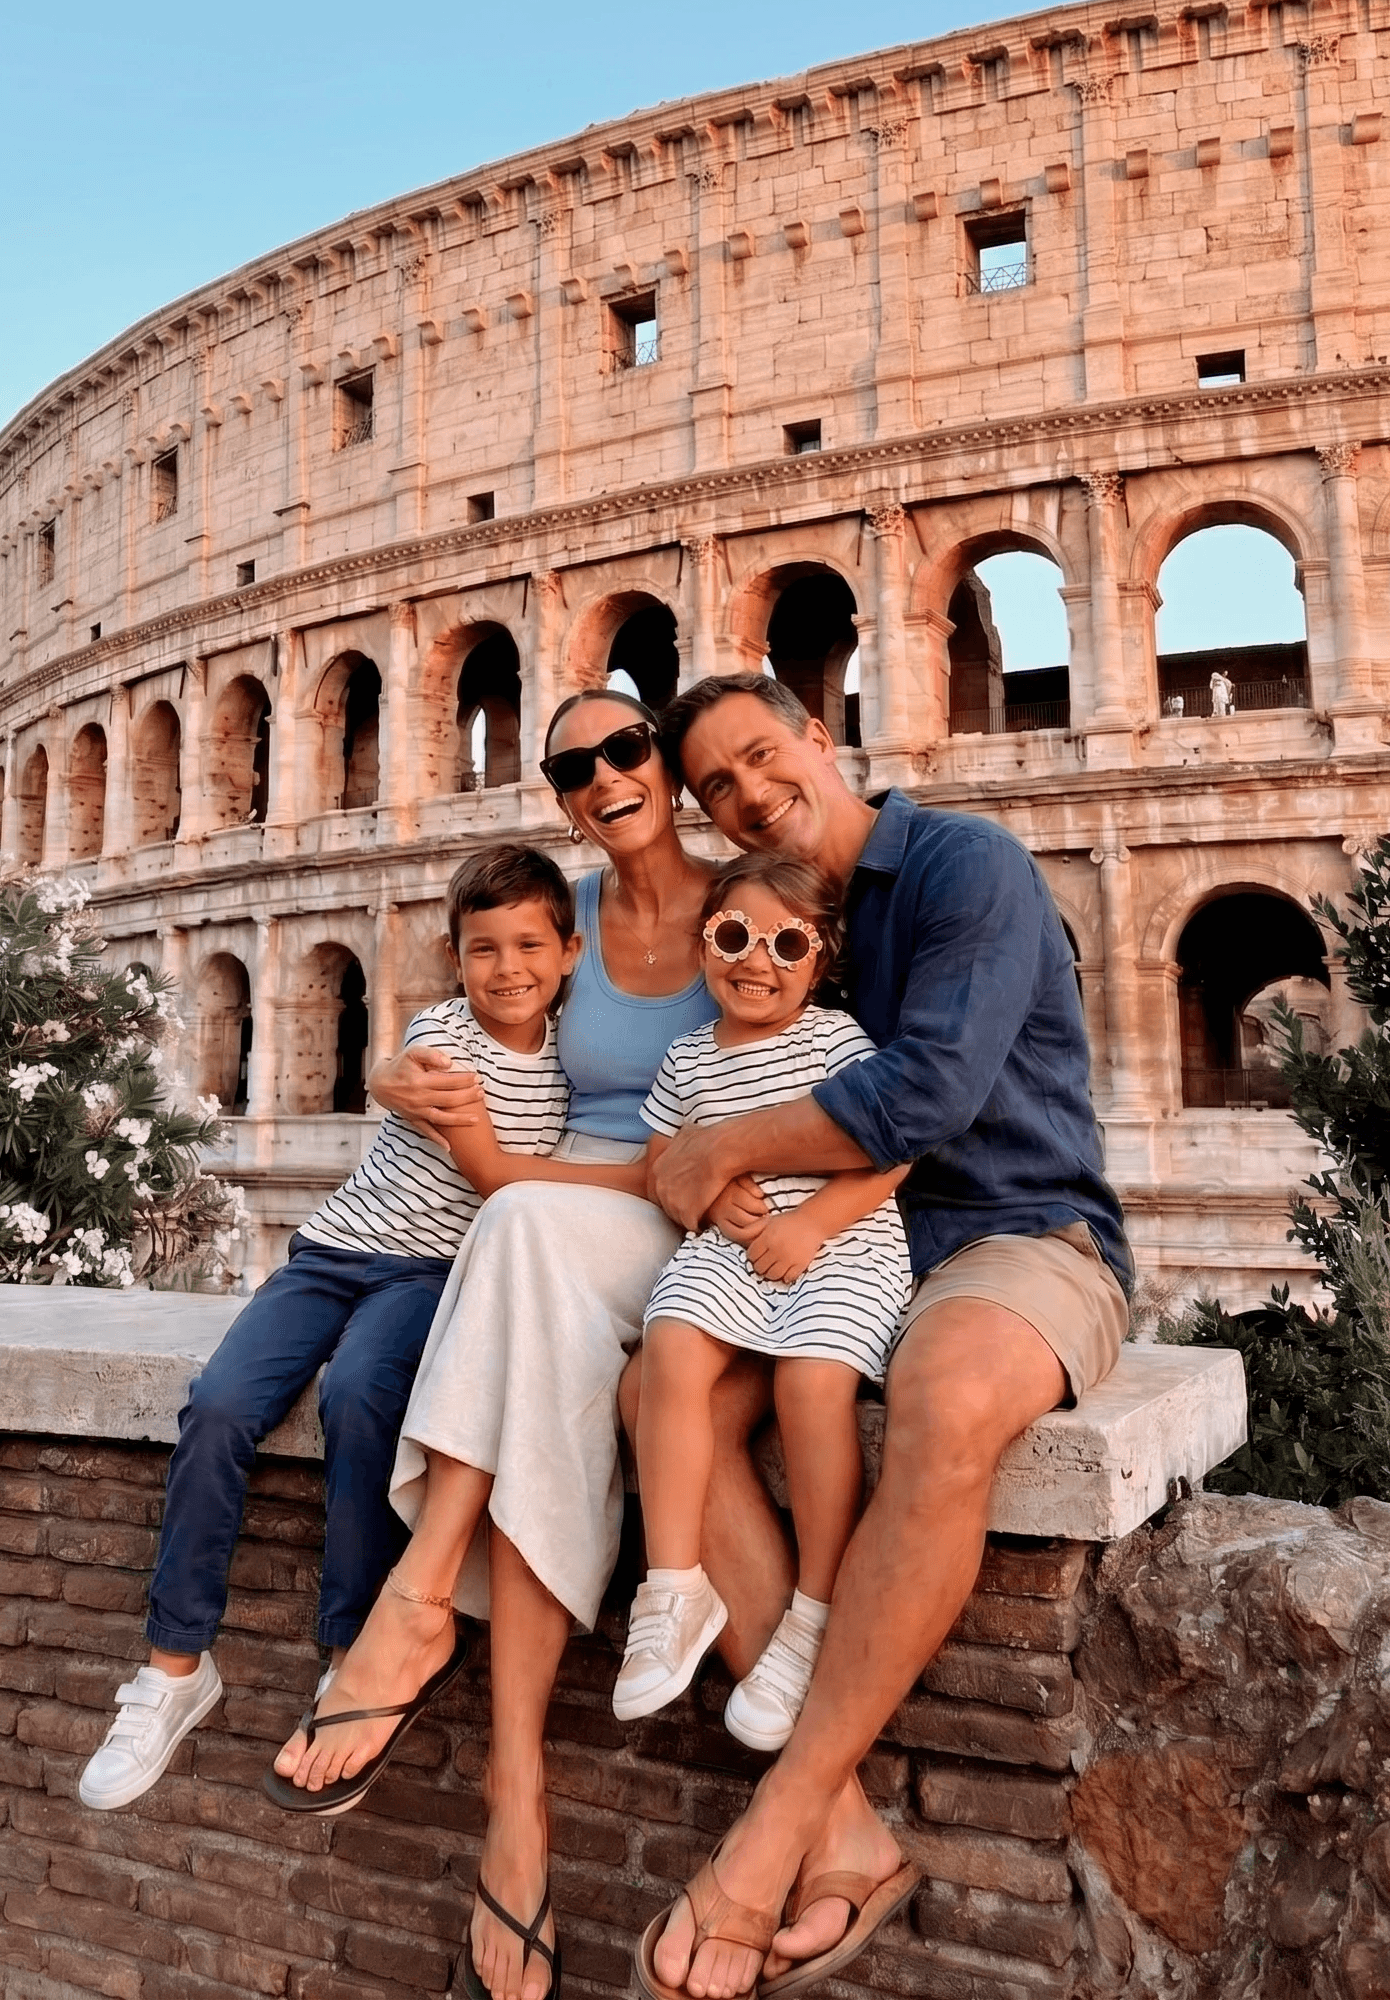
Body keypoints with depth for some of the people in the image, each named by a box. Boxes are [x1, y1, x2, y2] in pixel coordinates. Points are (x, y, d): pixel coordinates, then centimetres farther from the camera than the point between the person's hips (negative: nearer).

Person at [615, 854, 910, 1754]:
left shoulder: (835, 1038, -1)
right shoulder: (689, 1058, 13)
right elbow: (661, 1164, 19)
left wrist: (809, 1222, -16)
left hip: (844, 1242, -4)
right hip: (728, 1245, 4)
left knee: (812, 1375, -29)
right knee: (672, 1342, -25)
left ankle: (816, 1616, -13)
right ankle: (677, 1588, -16)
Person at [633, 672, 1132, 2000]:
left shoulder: (964, 864, -8)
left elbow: (928, 1091, -21)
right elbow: (756, 1083, 18)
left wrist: (723, 1150, -12)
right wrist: (741, 1188, -4)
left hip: (1020, 1239, -6)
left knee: (941, 1405, -39)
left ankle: (775, 1834, -26)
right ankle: (844, 1831, -21)